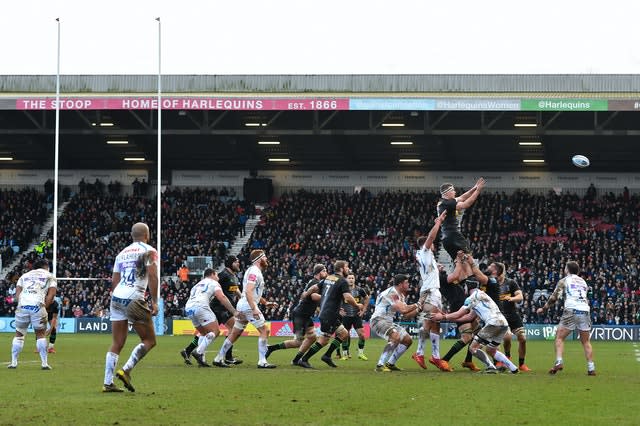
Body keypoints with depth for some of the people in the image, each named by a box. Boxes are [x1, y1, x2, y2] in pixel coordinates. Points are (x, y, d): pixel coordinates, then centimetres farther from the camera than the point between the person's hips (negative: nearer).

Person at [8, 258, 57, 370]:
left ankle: (14, 362, 12)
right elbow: (51, 295, 4)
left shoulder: (24, 276, 27)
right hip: (38, 305, -2)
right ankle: (44, 363, 5)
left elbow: (17, 294, 13)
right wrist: (44, 307, 7)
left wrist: (21, 303, 9)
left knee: (19, 334, 14)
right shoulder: (50, 276, 19)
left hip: (22, 306, 2)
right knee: (40, 334, 9)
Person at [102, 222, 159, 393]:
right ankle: (126, 370, -10)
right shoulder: (149, 251, 1)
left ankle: (108, 383, 3)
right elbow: (152, 277, -11)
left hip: (116, 297, 6)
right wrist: (154, 302, -9)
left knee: (117, 344, 9)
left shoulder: (122, 253, 20)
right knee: (149, 340, 5)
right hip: (134, 299, -6)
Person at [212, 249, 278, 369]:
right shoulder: (254, 272, -13)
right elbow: (248, 291, -24)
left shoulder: (255, 271, 19)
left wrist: (265, 303, 25)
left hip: (242, 305, 10)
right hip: (249, 305, -10)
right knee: (264, 331, -6)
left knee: (235, 334, 12)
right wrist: (254, 309, -30)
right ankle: (262, 362, -9)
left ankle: (219, 359, 14)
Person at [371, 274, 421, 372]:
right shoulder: (392, 293, -19)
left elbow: (407, 315, 18)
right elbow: (403, 310, -31)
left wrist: (418, 309, 4)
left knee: (407, 340, 11)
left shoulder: (401, 296, 14)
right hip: (378, 320, -11)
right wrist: (416, 305, -17)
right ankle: (380, 365, -30)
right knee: (396, 337, -33)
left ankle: (390, 364, 15)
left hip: (388, 322, 11)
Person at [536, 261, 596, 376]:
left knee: (559, 337, 3)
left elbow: (554, 298, 2)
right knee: (586, 341, 10)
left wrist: (543, 309, 13)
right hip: (585, 311, 4)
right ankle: (591, 367, 3)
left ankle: (559, 361, -15)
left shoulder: (564, 281, 8)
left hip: (571, 310, -4)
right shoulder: (583, 281, 23)